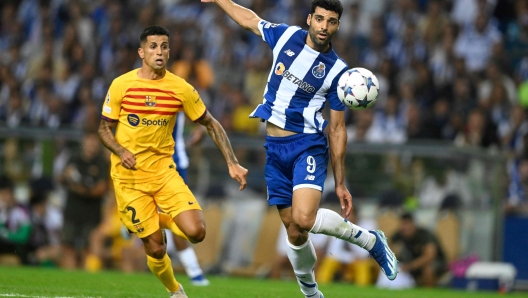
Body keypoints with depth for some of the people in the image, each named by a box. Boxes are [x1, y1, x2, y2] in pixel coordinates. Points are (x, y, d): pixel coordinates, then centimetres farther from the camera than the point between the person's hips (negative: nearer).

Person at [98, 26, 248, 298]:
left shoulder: (181, 89, -4)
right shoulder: (121, 85, -7)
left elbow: (211, 125, 5)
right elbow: (105, 129, 1)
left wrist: (232, 163, -3)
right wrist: (121, 151, -19)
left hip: (163, 170, 2)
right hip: (129, 176, -2)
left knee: (196, 232, -16)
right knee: (156, 248, -4)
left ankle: (161, 219, 18)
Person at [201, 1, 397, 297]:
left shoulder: (336, 70, -6)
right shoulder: (286, 36, 2)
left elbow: (337, 129, -1)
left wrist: (341, 183, -1)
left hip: (308, 145, -4)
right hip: (274, 148, 4)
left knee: (304, 219, -26)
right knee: (294, 231, 3)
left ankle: (370, 240, -5)